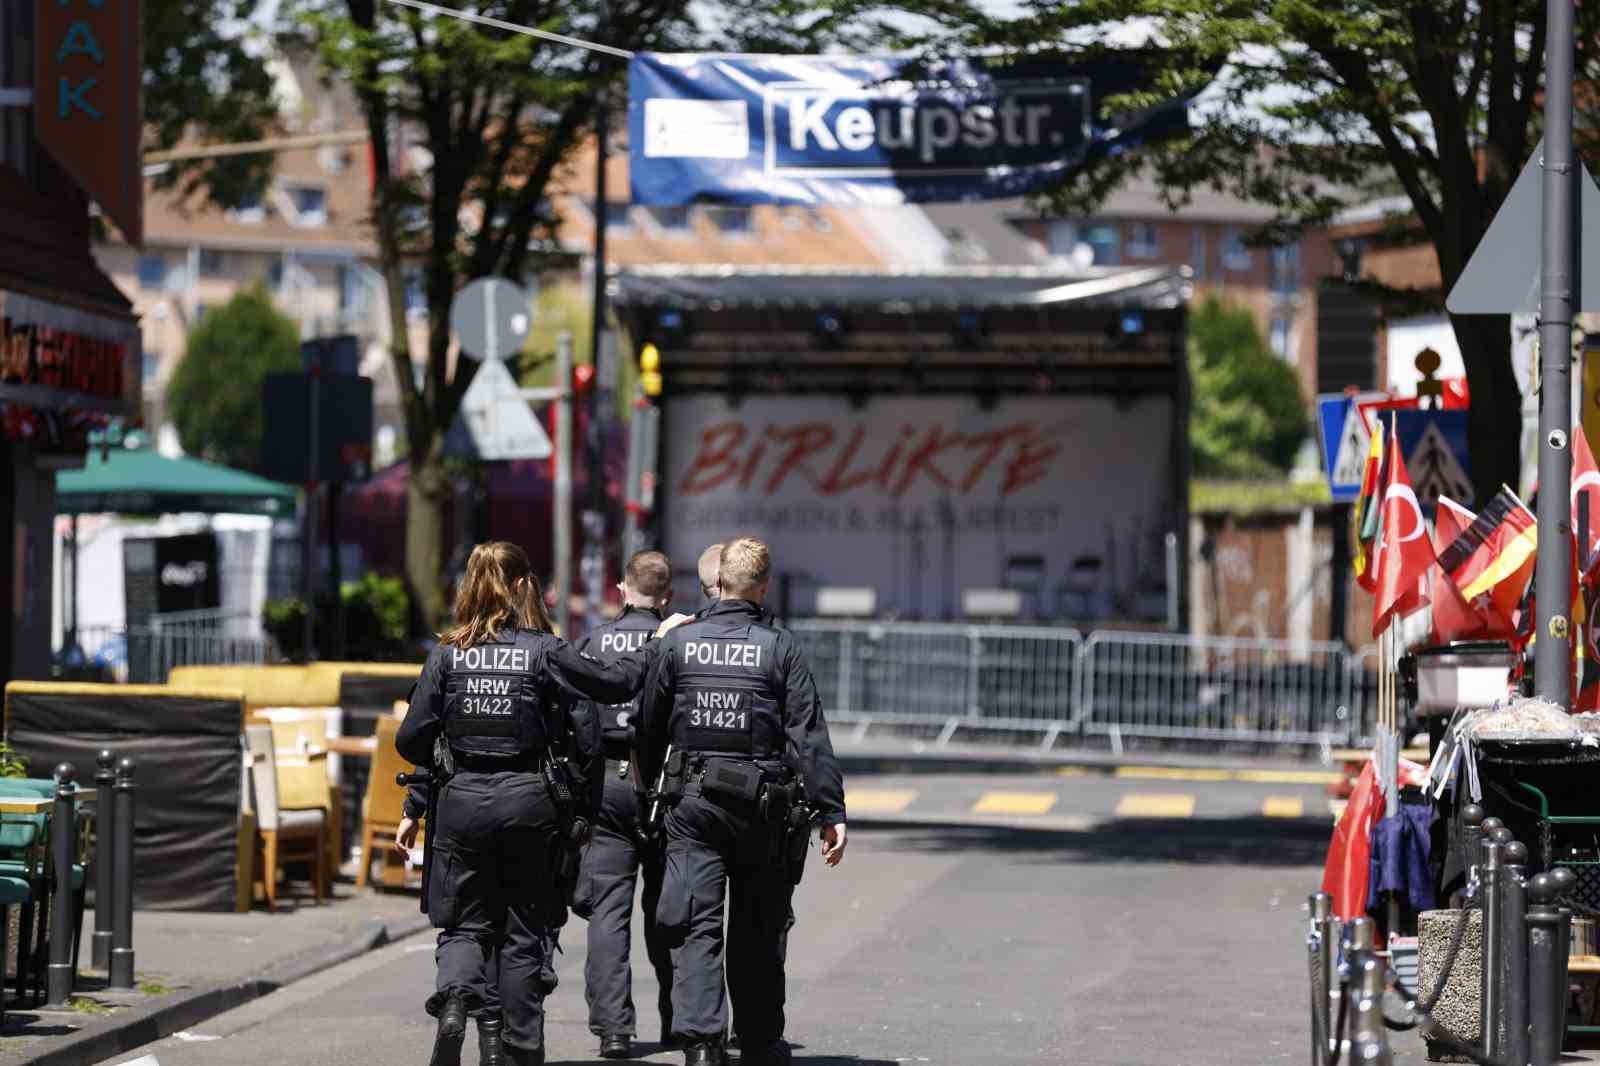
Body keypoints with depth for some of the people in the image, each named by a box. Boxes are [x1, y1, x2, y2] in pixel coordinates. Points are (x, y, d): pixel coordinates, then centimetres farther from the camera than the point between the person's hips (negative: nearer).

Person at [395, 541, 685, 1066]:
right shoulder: (543, 650, -6)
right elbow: (614, 682, 2)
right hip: (529, 803, -1)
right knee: (523, 930, 10)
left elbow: (411, 740, -2)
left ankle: (453, 995, -20)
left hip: (462, 802, 1)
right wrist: (659, 644, 18)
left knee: (464, 924, 10)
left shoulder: (448, 654, -1)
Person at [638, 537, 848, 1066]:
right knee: (757, 930, 12)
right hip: (760, 803, 0)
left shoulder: (679, 641, 1)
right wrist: (831, 812, -7)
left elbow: (649, 727, 10)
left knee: (696, 925, -2)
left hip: (692, 800, 0)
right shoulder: (780, 647, -4)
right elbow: (808, 735, -8)